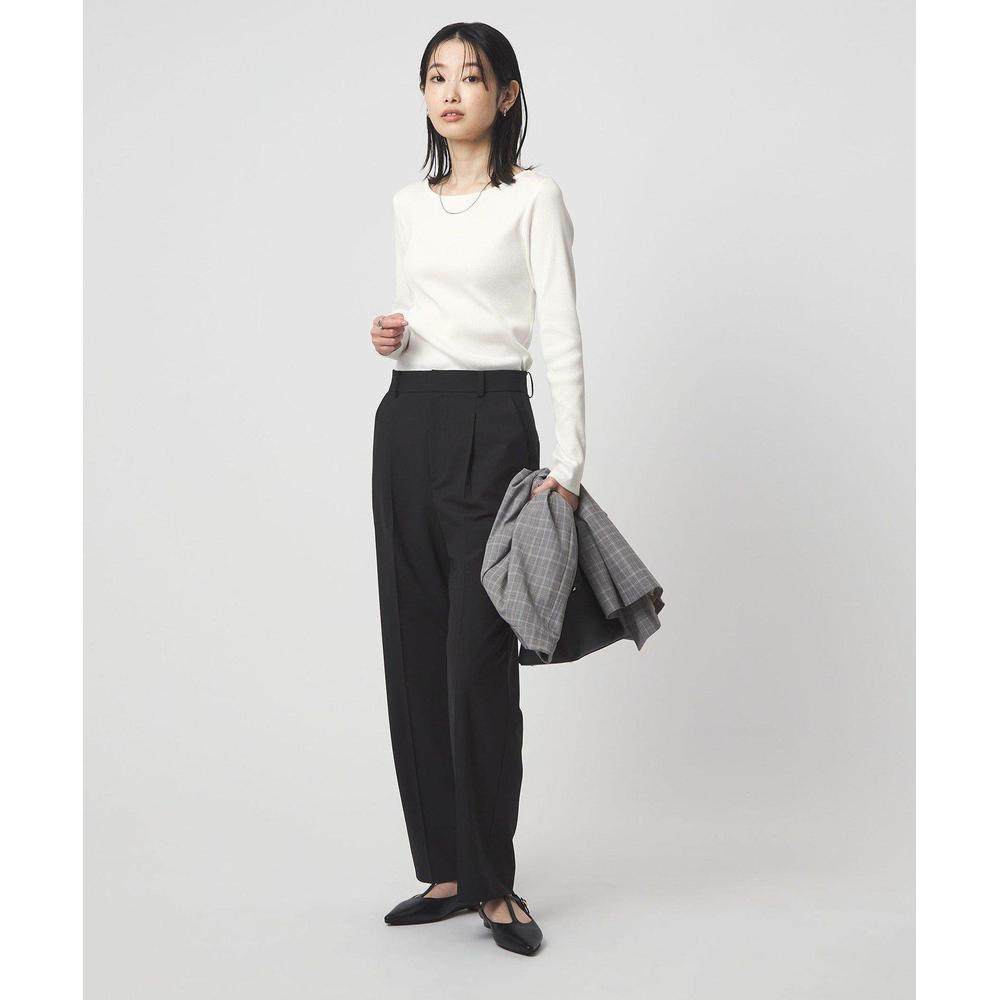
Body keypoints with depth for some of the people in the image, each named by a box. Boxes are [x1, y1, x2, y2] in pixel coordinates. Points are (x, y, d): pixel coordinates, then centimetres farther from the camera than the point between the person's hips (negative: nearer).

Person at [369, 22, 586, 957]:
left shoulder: (533, 198, -3)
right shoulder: (409, 204, 14)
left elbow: (561, 336, -9)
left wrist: (568, 461, -17)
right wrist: (390, 339, 0)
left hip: (490, 423, -6)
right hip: (406, 422, 6)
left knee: (478, 660, -8)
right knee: (414, 650, 6)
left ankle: (492, 881, 6)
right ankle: (444, 868, 17)